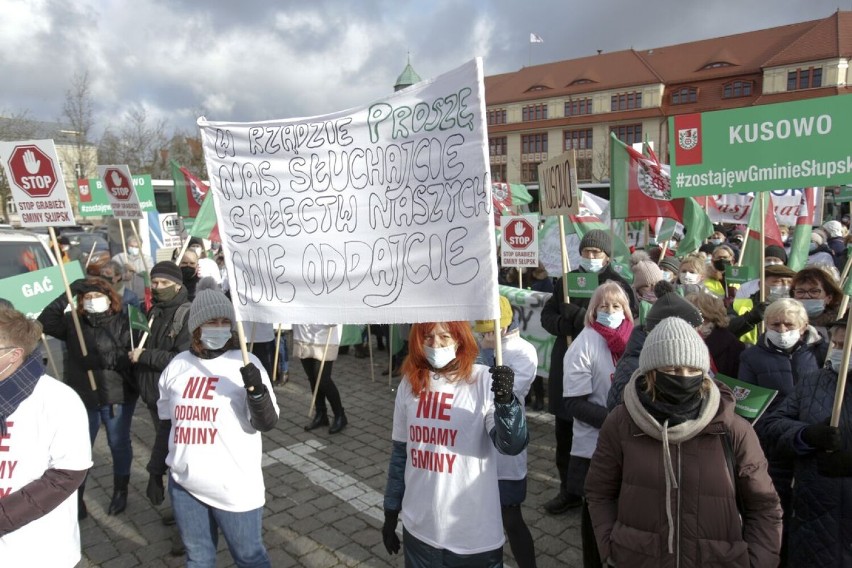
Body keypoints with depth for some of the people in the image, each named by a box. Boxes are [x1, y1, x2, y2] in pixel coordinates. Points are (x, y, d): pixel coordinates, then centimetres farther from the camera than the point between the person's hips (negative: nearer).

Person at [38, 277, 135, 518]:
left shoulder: (122, 322, -8)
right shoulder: (73, 323, 0)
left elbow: (131, 356, -12)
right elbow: (44, 322, -16)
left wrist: (107, 358, -30)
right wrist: (69, 292, -20)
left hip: (117, 396, -2)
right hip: (82, 398, 2)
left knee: (119, 445, 13)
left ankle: (120, 491, 32)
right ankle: (76, 496, 28)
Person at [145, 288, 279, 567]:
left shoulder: (246, 364, -10)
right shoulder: (178, 365, 4)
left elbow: (267, 423, -14)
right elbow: (167, 424, 14)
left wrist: (256, 389, -31)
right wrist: (155, 472, 16)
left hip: (235, 489, -4)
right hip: (184, 485, 4)